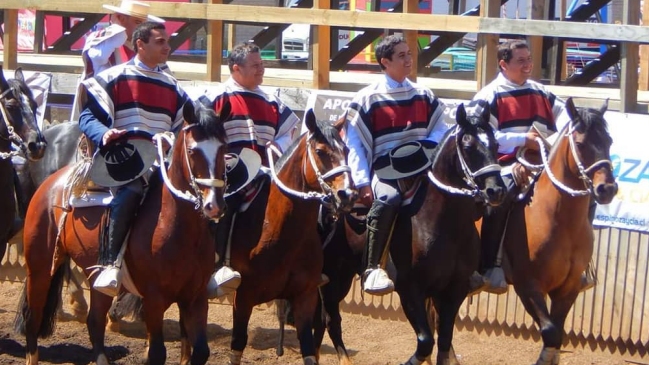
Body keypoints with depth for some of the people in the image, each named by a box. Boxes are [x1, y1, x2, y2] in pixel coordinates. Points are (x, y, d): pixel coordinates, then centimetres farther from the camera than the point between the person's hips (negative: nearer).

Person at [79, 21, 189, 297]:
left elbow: (181, 128, 22)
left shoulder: (173, 88, 21)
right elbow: (89, 116, -4)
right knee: (128, 193, -36)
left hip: (162, 162, 6)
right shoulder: (114, 78, 4)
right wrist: (104, 134, -24)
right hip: (124, 160, -6)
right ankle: (110, 265, -34)